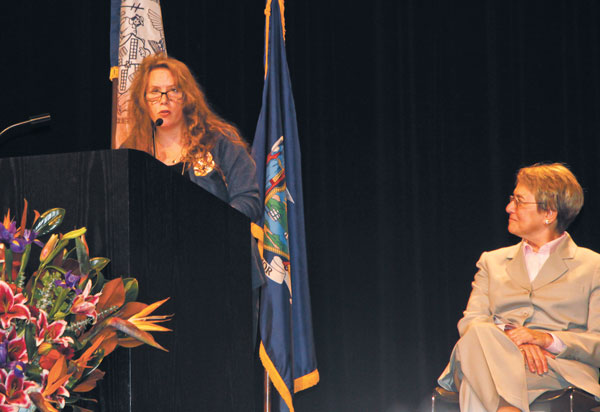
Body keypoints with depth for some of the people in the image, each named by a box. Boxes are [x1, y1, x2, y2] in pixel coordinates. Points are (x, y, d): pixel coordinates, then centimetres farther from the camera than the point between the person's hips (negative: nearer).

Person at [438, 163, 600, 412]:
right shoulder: (492, 262, 28)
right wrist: (509, 338, -11)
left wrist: (548, 339, -14)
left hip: (560, 368, -3)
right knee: (479, 333, -37)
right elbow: (469, 322, 12)